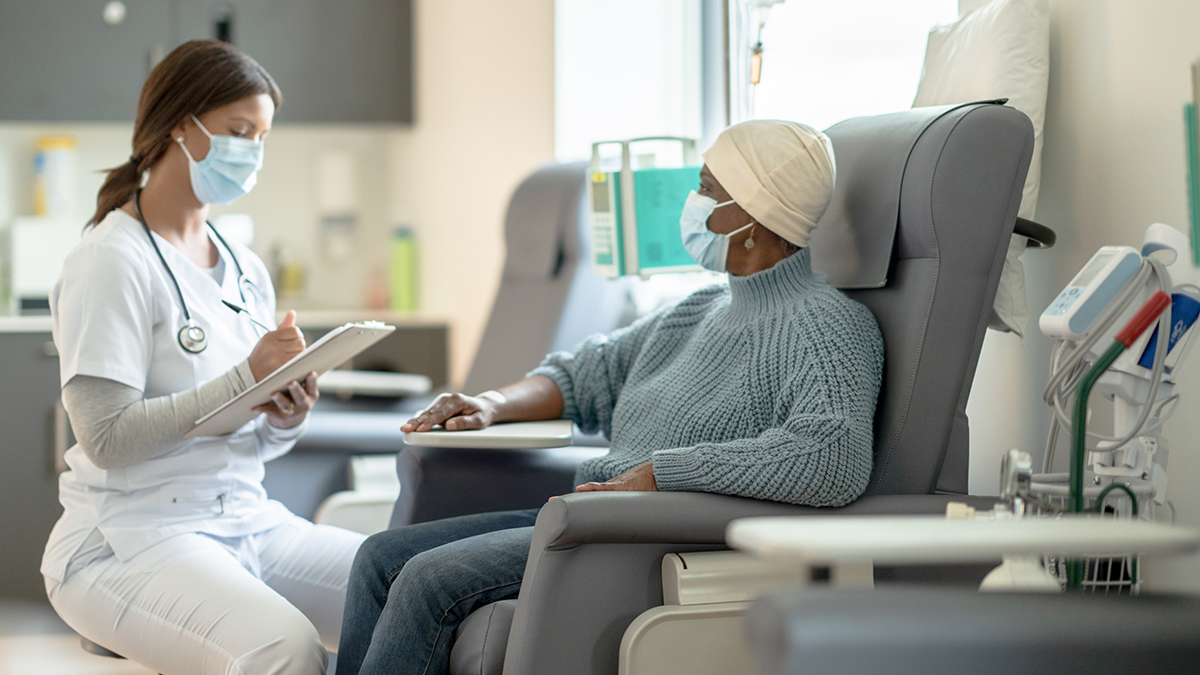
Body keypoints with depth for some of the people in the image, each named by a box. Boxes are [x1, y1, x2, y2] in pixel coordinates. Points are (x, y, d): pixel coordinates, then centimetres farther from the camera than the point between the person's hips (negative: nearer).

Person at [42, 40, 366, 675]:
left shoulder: (246, 269, 16)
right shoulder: (109, 263, -7)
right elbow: (107, 437, -16)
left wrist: (288, 418, -3)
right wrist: (246, 377, -19)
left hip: (250, 521, 7)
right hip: (127, 542, -7)